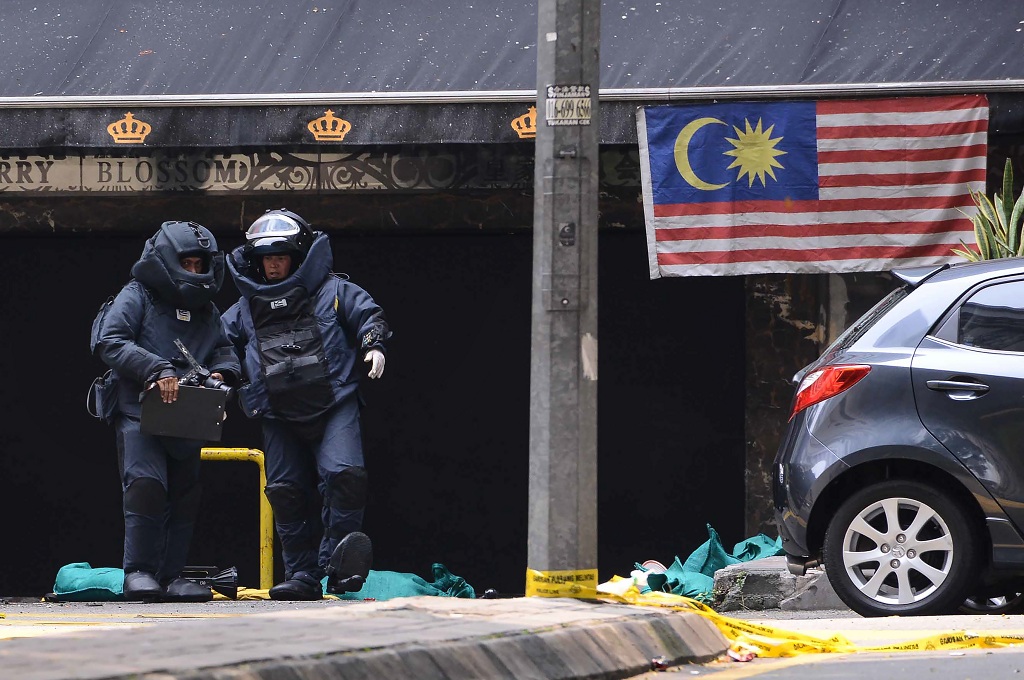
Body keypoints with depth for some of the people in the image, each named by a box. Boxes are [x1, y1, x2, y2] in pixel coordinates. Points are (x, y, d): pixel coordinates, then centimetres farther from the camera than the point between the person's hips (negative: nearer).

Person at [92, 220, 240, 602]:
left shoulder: (207, 310, 19)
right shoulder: (137, 296, 0)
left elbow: (225, 350, 20)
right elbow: (109, 342, -11)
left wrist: (222, 372, -6)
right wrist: (156, 370, -23)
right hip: (139, 413, -6)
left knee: (185, 497, 5)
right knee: (146, 486, -21)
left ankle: (171, 575, 13)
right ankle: (138, 572, -16)